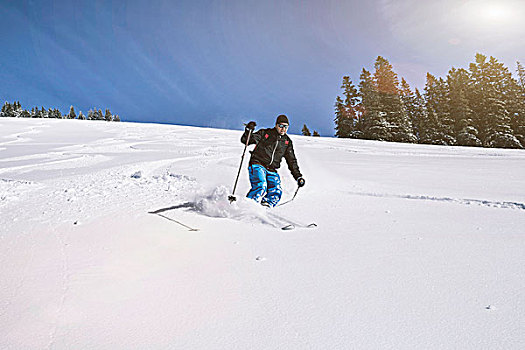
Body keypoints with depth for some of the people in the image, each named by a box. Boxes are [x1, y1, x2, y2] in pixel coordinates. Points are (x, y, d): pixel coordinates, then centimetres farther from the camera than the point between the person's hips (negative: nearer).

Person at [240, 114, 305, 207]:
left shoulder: (287, 142, 15)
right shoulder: (265, 133, 4)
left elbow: (292, 161, 18)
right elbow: (245, 140, 2)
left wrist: (298, 177, 11)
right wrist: (248, 131, -18)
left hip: (271, 170, 5)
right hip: (257, 165, -4)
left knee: (276, 193, -16)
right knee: (261, 188, -27)